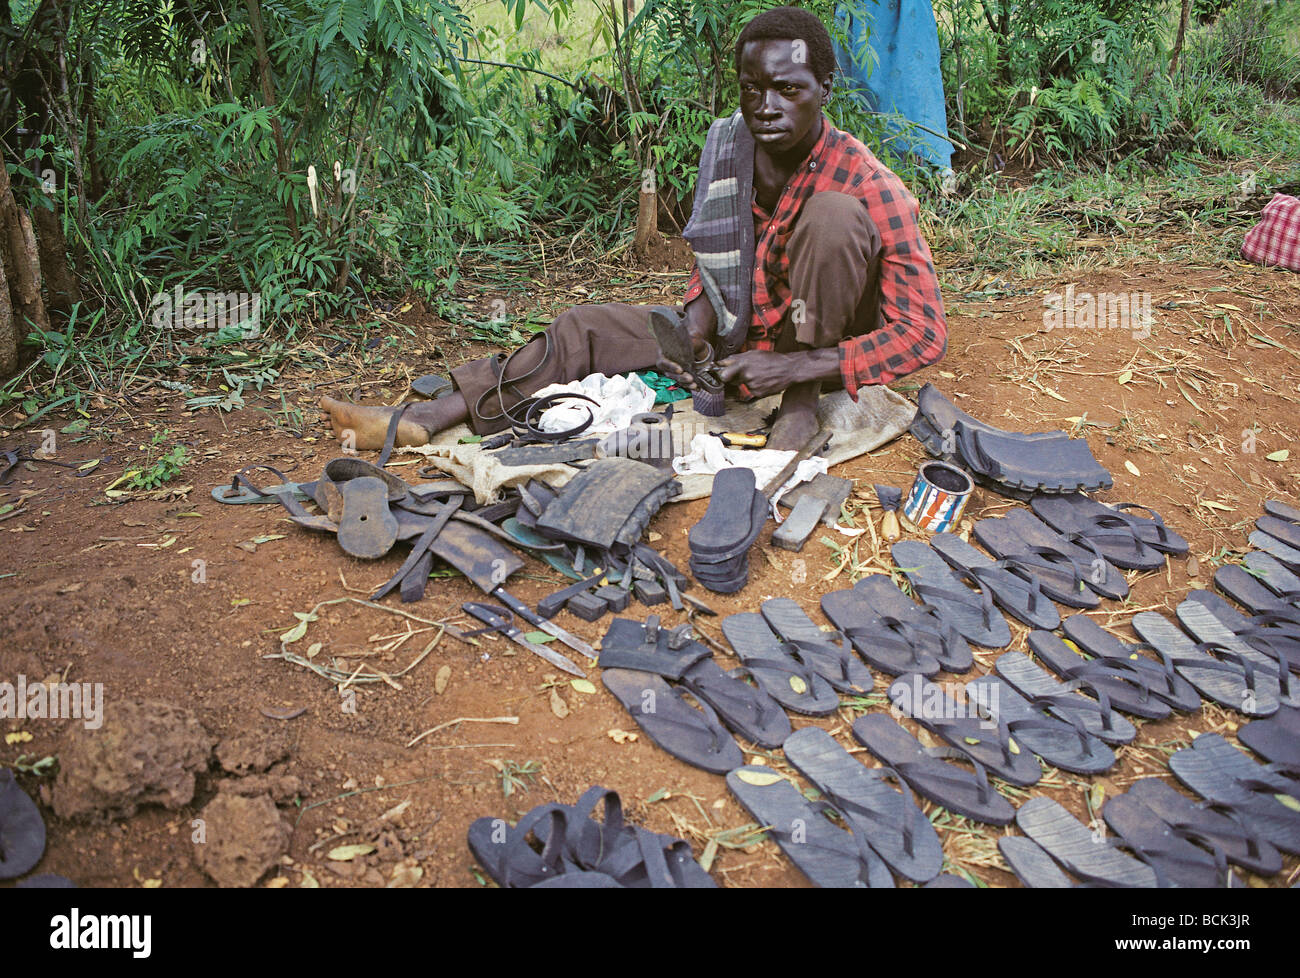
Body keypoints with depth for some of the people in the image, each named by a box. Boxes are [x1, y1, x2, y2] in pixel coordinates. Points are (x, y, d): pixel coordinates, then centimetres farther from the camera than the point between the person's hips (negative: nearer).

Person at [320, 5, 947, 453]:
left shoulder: (870, 188, -23)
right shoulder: (725, 147, -6)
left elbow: (925, 333, -25)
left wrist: (800, 369, -33)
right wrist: (692, 330, -12)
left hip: (818, 349, -5)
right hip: (737, 338, 6)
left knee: (834, 213, -30)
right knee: (585, 331, -5)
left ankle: (802, 402, -20)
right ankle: (421, 421, -11)